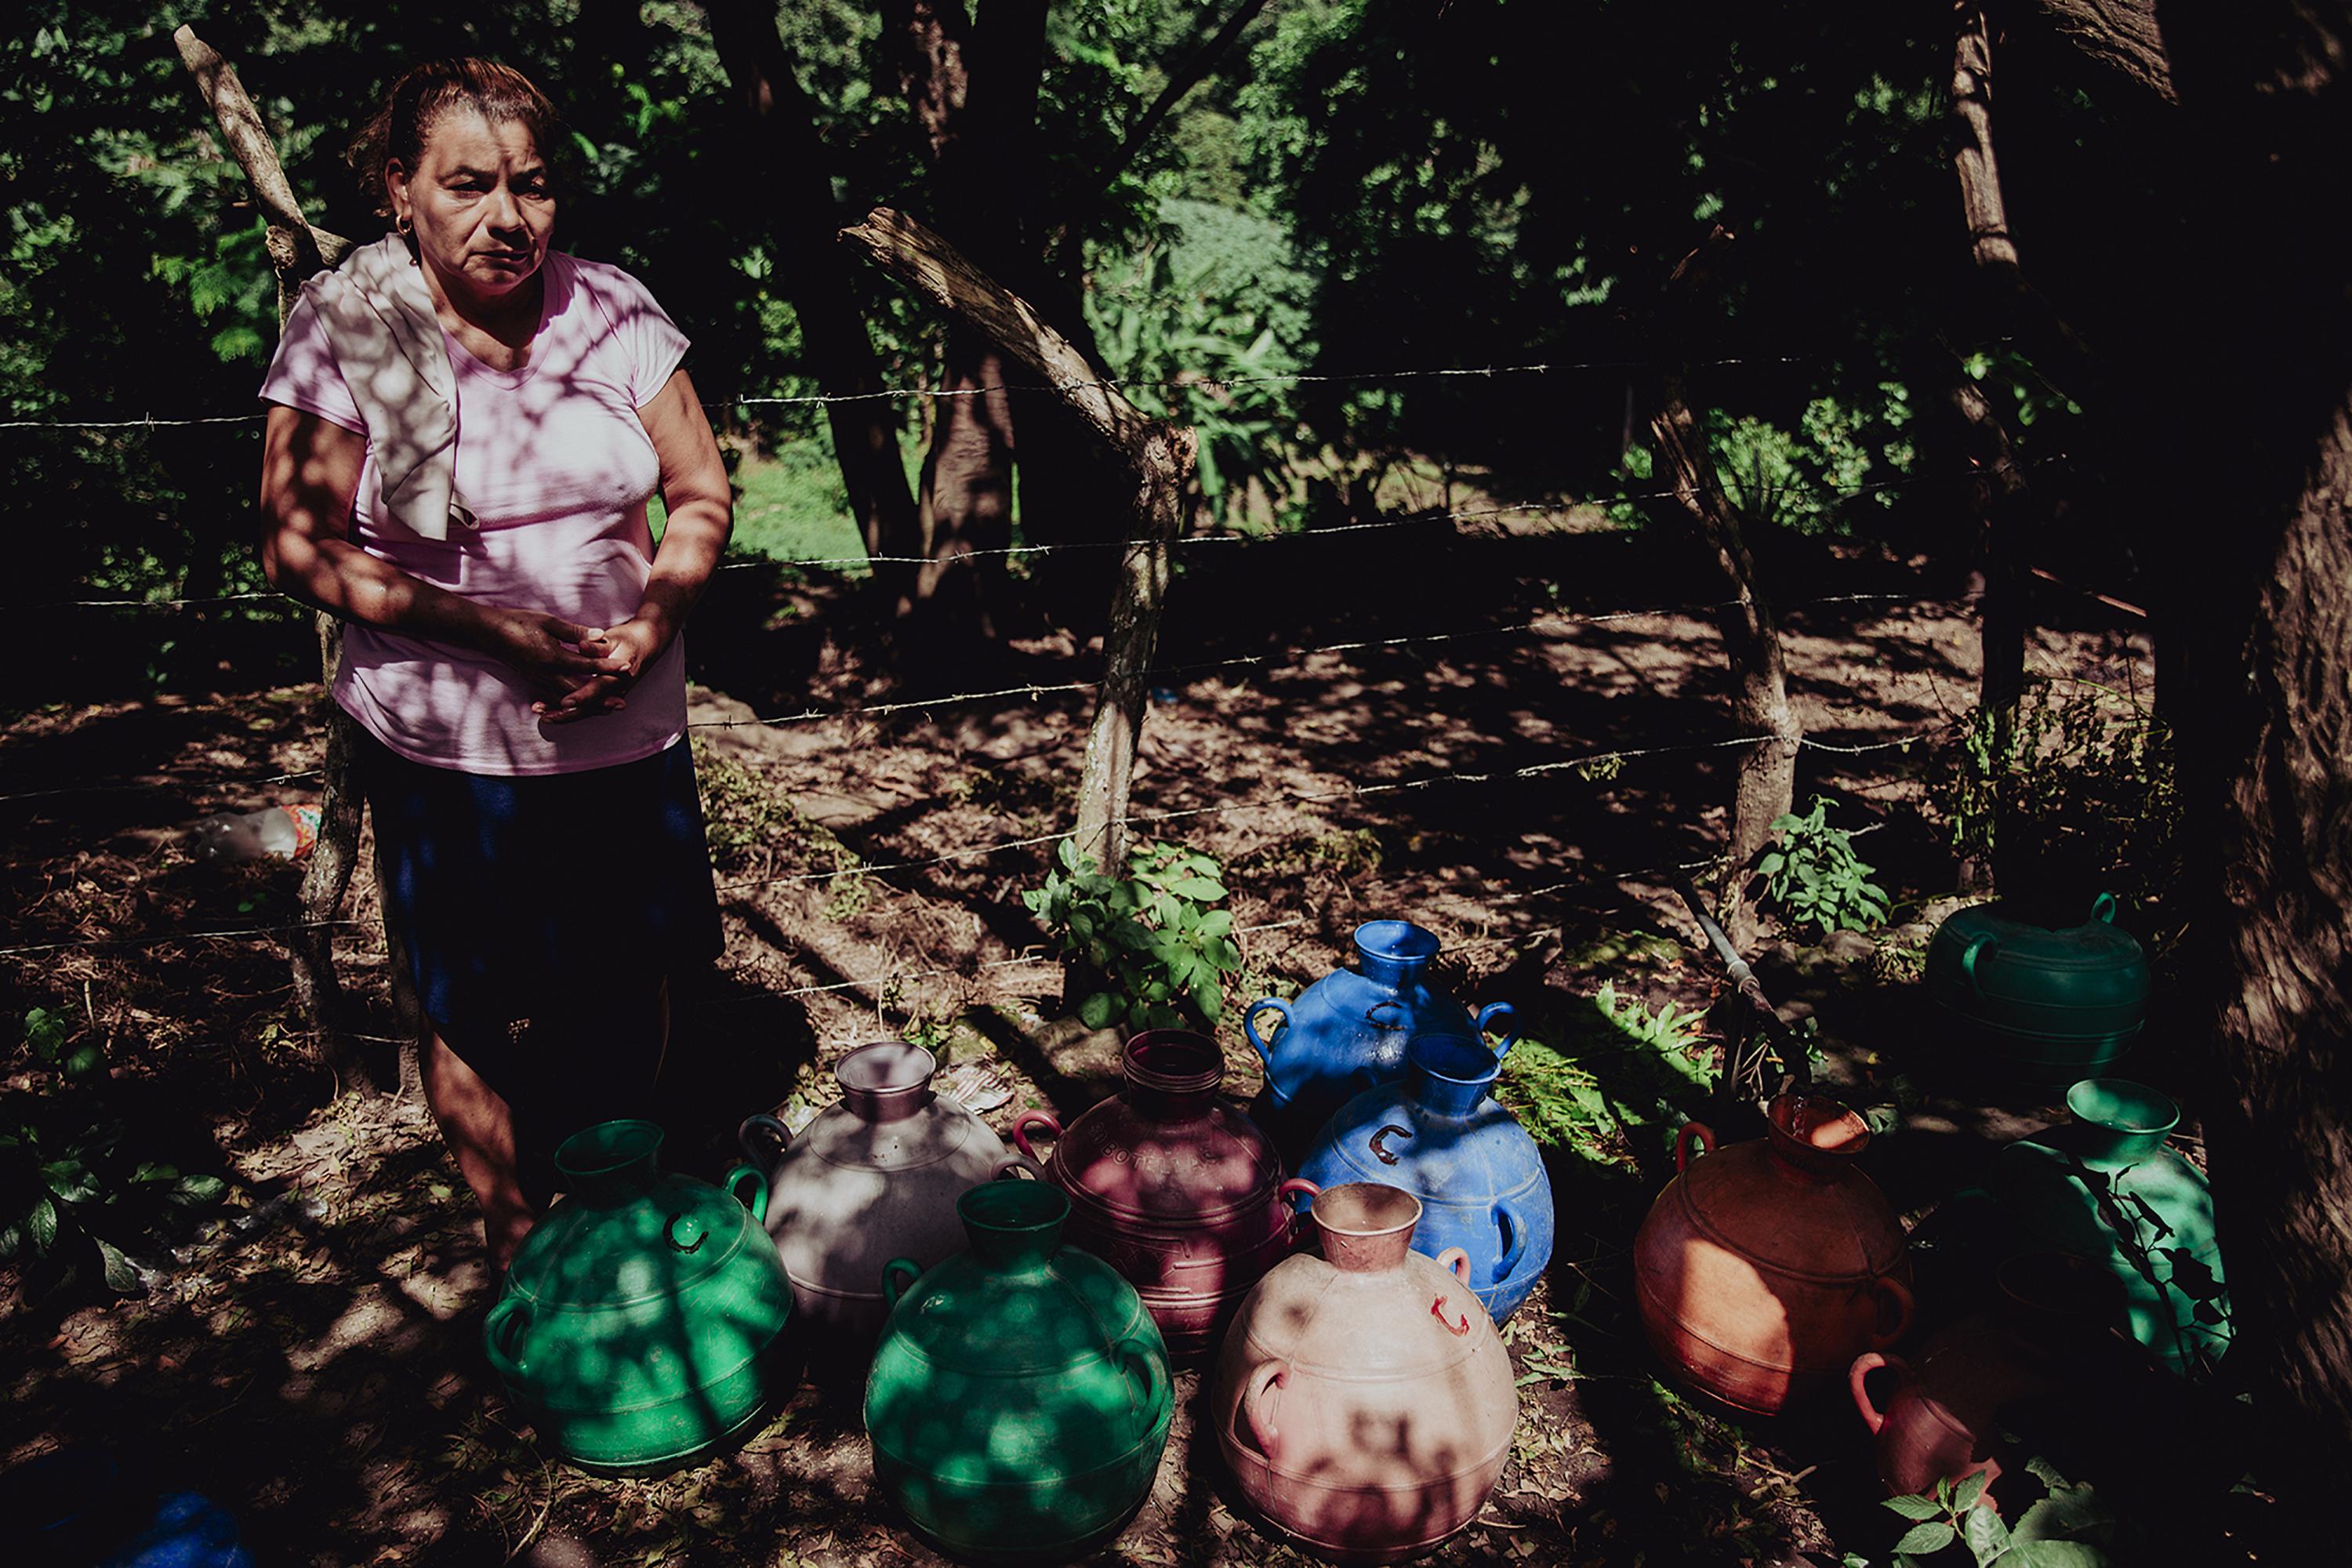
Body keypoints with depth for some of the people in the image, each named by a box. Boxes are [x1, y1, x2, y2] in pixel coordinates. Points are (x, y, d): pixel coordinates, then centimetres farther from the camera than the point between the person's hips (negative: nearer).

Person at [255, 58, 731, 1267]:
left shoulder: (611, 309, -2)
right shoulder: (342, 330, -8)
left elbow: (703, 494, 4)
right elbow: (298, 548, -9)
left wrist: (653, 616, -15)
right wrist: (484, 630, -21)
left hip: (627, 731, 3)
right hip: (444, 746, -2)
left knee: (629, 989, 16)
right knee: (474, 1014, 11)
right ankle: (518, 1241, 37)